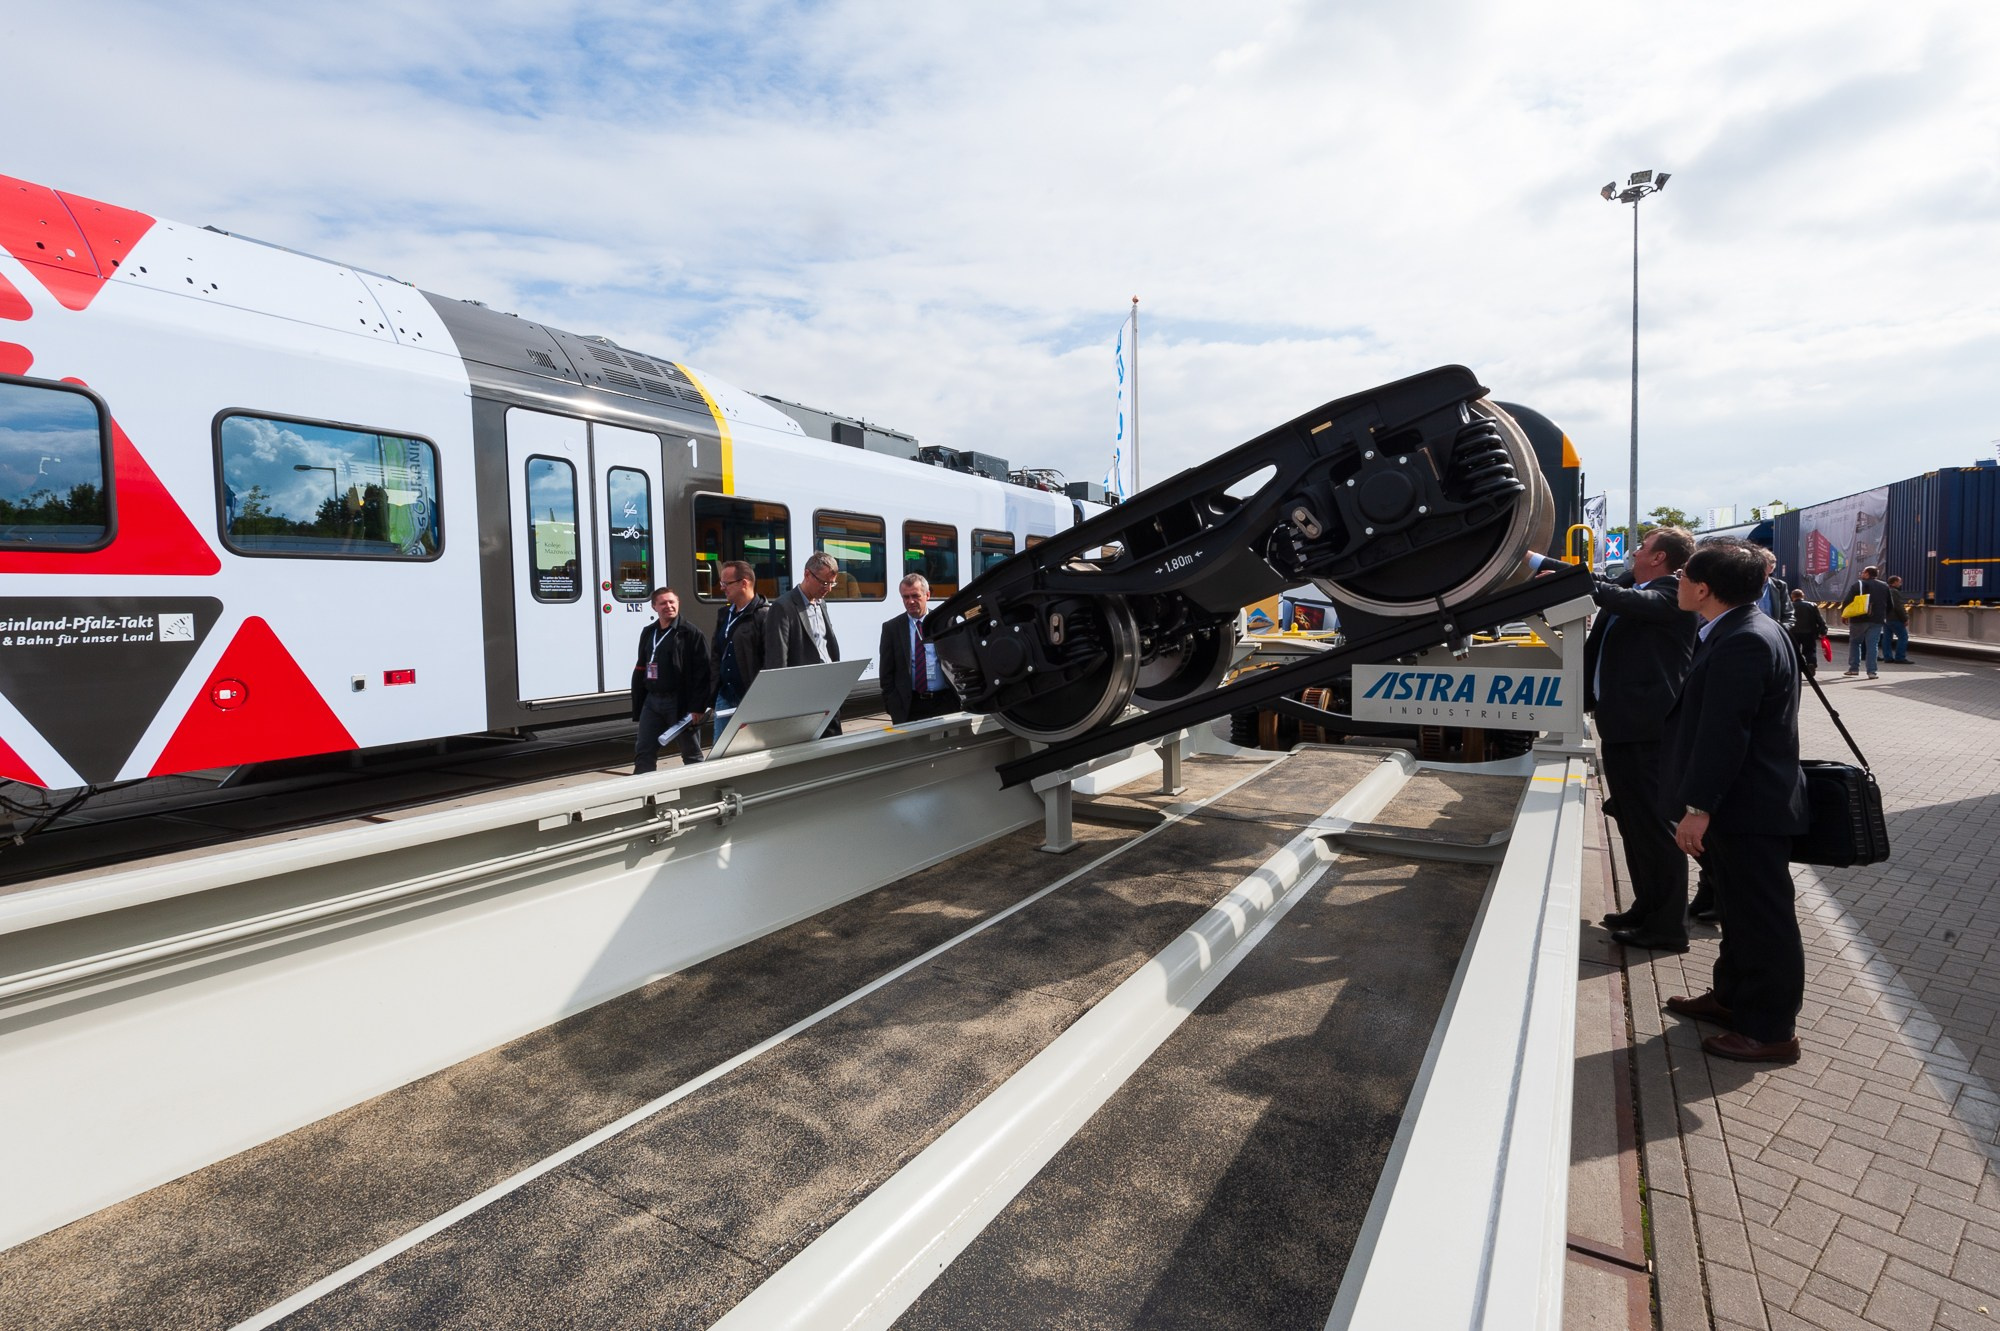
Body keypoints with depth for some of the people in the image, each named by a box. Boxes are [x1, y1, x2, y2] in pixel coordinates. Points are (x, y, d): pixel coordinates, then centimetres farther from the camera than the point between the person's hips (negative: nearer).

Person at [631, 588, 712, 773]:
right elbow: (640, 670, 17)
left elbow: (702, 673, -12)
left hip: (680, 702, -6)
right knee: (643, 753, 5)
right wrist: (637, 707, 12)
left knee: (691, 753, 6)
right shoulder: (647, 633, 14)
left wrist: (697, 707, -18)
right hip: (652, 701, 6)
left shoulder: (690, 633, -7)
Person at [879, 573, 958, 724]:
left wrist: (959, 697, 1)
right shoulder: (891, 628, 3)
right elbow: (886, 672, 4)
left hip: (945, 702, 1)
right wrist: (892, 705, -3)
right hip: (909, 705, -1)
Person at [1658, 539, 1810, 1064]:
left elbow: (1723, 734, -27)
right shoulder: (1738, 633, 10)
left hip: (1750, 808, -11)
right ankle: (1732, 996, 35)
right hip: (1741, 803, 11)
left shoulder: (1743, 642, -24)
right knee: (1741, 907, 21)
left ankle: (1771, 1030, 15)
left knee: (1762, 915, 2)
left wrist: (1698, 807, -25)